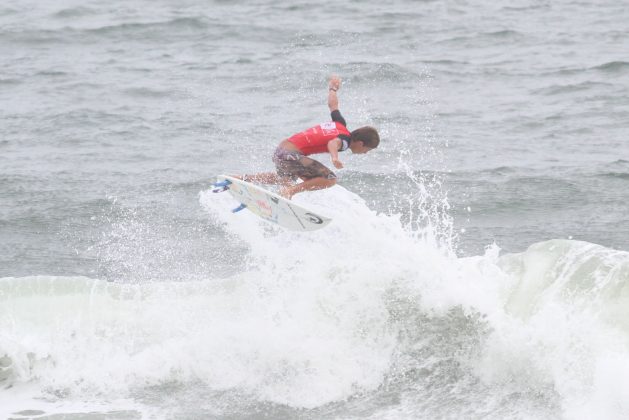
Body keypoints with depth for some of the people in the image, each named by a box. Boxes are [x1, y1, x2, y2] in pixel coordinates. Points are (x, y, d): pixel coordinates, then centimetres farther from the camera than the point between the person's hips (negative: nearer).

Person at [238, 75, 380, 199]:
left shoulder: (340, 124, 9)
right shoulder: (345, 139, -14)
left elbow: (332, 104, 26)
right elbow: (333, 143, -37)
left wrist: (332, 88, 45)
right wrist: (334, 157, -56)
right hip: (291, 154, -10)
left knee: (286, 180, 39)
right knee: (330, 179, -18)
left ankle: (242, 179, 44)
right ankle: (290, 191, -20)